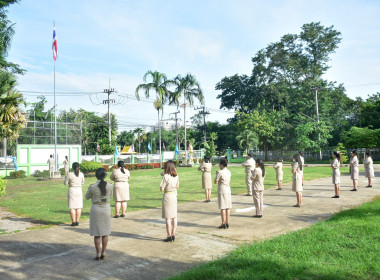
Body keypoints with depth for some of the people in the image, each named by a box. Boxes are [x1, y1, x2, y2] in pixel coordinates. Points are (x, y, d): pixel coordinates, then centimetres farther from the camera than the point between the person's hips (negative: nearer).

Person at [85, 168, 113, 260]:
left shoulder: (92, 187, -16)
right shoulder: (110, 186, -8)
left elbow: (87, 197, 3)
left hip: (96, 209, -2)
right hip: (106, 209, 3)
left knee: (96, 233, 9)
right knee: (105, 232, 14)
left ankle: (98, 254, 12)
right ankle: (103, 253, 17)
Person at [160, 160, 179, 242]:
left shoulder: (166, 176, -17)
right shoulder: (176, 176, 2)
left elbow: (161, 189, -15)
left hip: (167, 196, -6)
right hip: (174, 196, 6)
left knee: (168, 217, 1)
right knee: (174, 217, 11)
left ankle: (169, 236, 6)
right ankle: (173, 234, 19)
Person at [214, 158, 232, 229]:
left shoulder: (220, 172, -14)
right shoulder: (229, 172, 8)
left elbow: (215, 182, -10)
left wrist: (216, 174, 3)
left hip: (222, 191, -7)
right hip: (228, 190, 7)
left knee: (222, 208, -3)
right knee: (228, 207, 8)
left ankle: (223, 223, -1)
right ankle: (227, 223, 12)